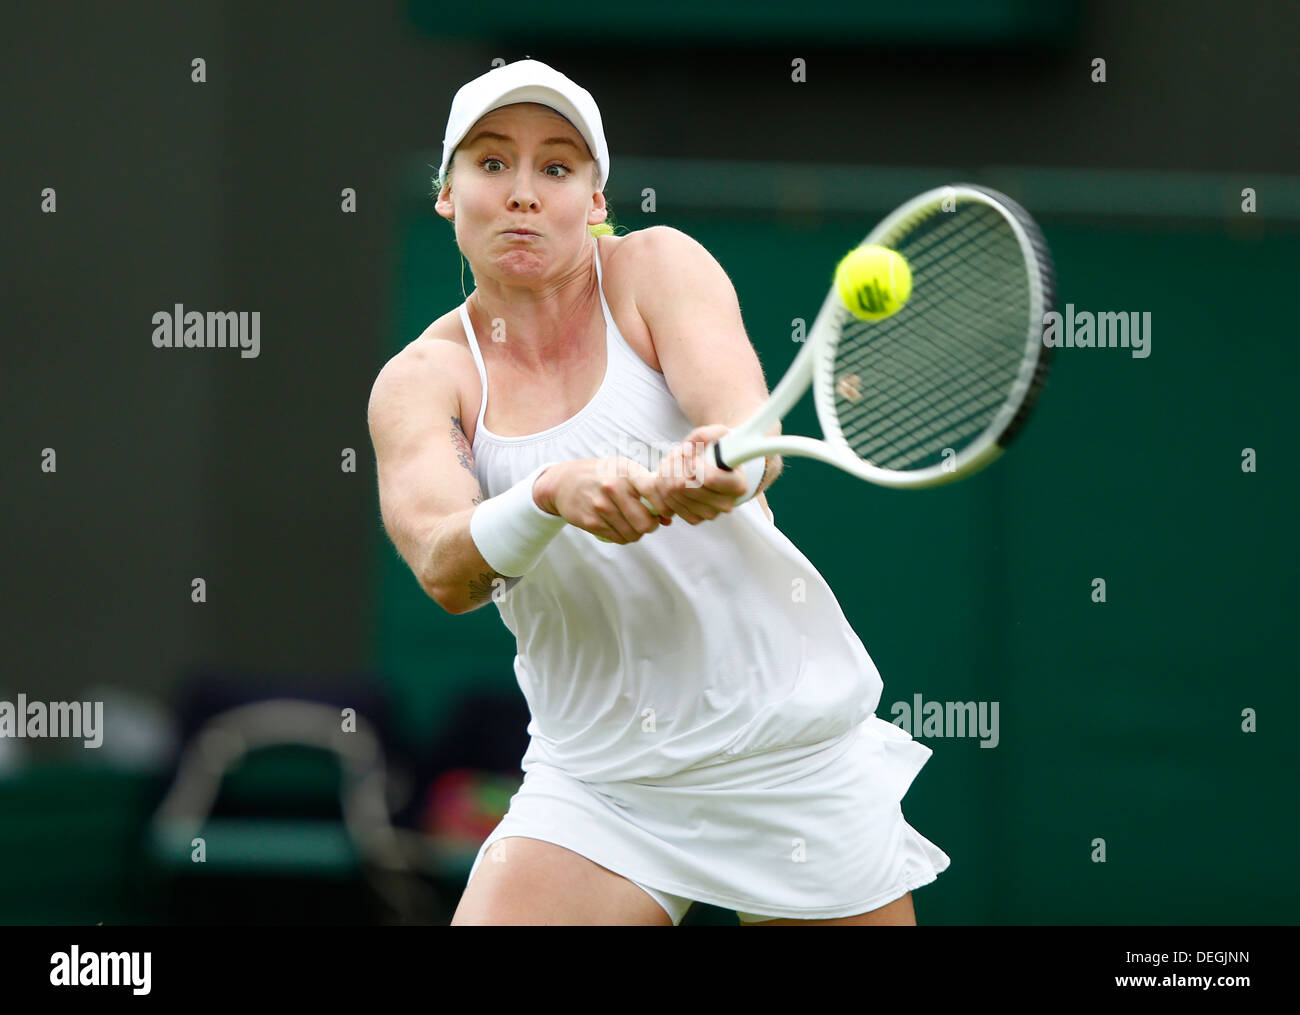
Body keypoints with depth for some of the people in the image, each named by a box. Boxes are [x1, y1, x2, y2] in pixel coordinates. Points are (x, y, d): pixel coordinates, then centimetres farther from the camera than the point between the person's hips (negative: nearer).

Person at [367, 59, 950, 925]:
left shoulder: (658, 265, -3)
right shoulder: (420, 380, 0)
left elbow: (753, 427, -21)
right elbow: (443, 568, -19)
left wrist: (731, 469, -45)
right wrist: (553, 492, -39)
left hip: (791, 748, -1)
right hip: (594, 779, 1)